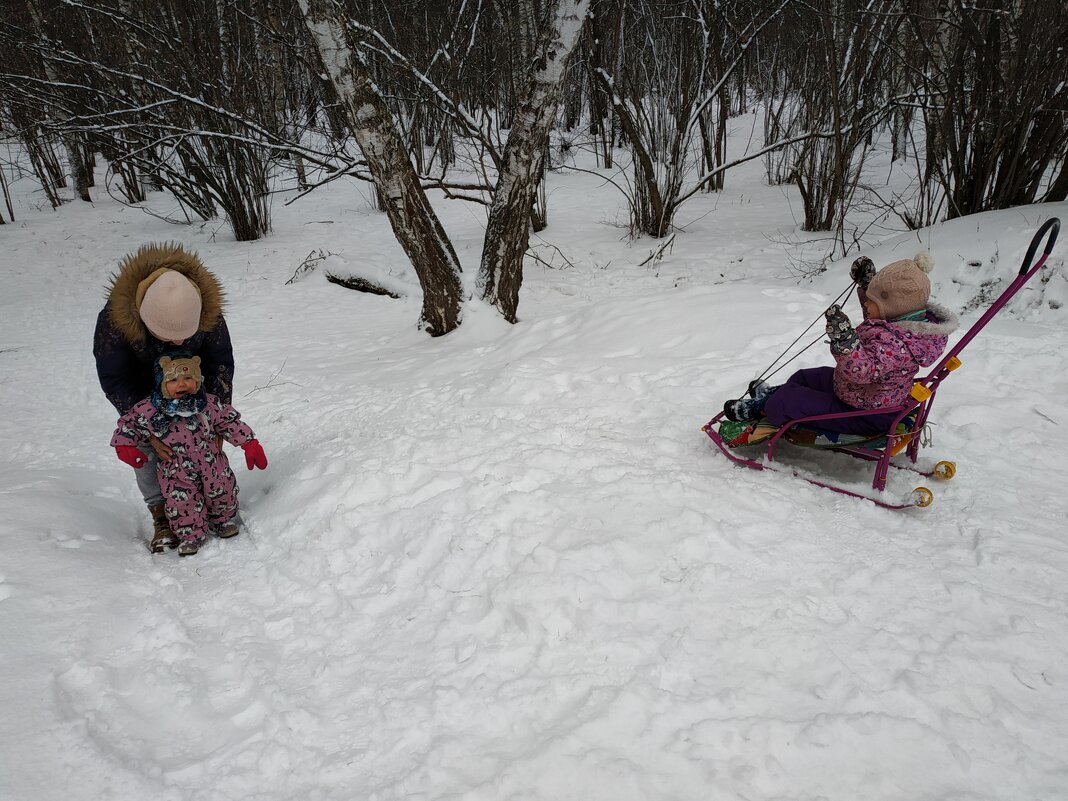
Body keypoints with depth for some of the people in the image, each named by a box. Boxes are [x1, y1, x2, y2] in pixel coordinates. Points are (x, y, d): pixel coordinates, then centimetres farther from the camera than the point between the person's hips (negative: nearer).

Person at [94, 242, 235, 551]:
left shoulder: (208, 310, -35)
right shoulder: (114, 319, -39)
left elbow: (221, 362, -18)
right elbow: (112, 380, -25)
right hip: (140, 388, -1)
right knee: (146, 449, -5)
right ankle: (161, 518, 7)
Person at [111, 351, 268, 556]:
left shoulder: (209, 405, -12)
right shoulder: (148, 410, -13)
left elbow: (231, 422, -3)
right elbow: (128, 424, 3)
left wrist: (250, 444, -6)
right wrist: (125, 446, -11)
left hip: (212, 463, 1)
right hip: (176, 471, -1)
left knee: (221, 492, 11)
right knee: (181, 502, -2)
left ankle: (222, 519, 41)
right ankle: (191, 534, 21)